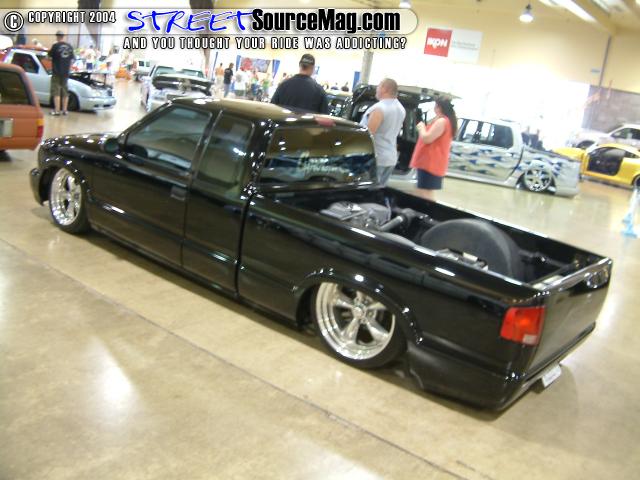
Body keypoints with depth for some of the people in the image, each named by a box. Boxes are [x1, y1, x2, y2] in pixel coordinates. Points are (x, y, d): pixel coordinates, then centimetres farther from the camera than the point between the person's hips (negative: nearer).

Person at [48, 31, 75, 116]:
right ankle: (64, 110, 15)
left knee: (56, 92, -2)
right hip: (66, 73, 5)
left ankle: (57, 110, -6)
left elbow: (49, 56, -1)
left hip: (57, 72, -5)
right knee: (65, 92, 12)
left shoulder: (55, 46, -11)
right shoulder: (69, 47, 5)